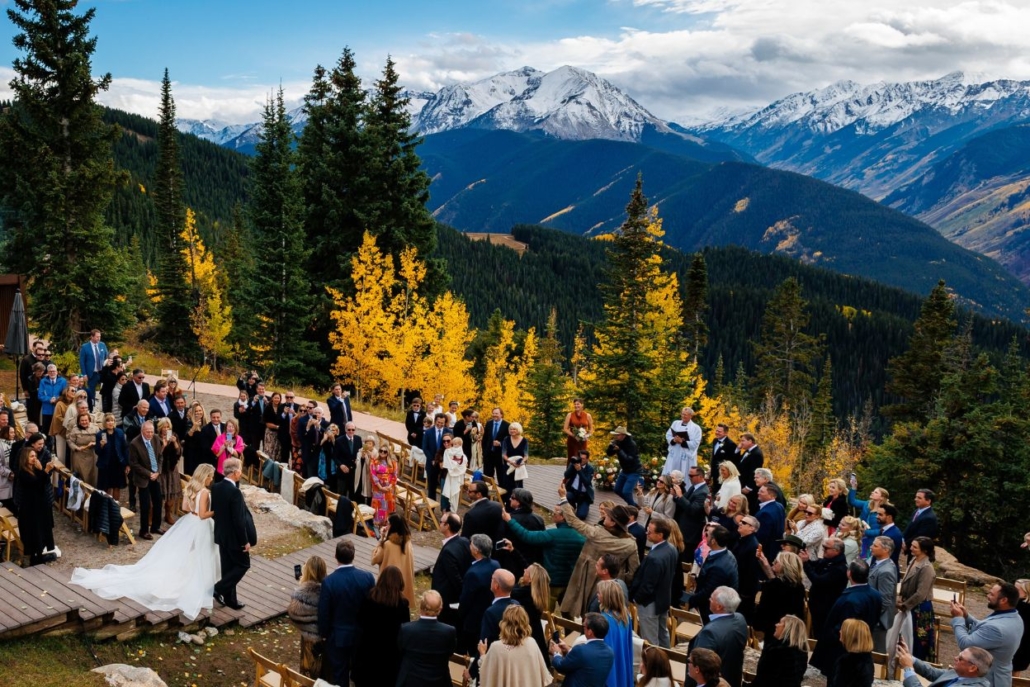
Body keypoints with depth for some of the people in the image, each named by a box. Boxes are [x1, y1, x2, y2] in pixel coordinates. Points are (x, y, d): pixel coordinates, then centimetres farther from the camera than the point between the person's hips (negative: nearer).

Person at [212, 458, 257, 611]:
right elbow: (239, 520, -24)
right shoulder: (234, 491, -26)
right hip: (234, 537, -8)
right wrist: (245, 541, -15)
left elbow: (214, 510, 9)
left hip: (221, 535, 8)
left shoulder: (215, 488, -1)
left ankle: (229, 599, 25)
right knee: (243, 565, 9)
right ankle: (219, 588, 3)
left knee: (228, 567, 17)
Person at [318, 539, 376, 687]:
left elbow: (323, 612, -14)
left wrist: (323, 633, 4)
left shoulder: (329, 581, -23)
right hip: (362, 634, 2)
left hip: (338, 635, -2)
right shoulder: (368, 577, -16)